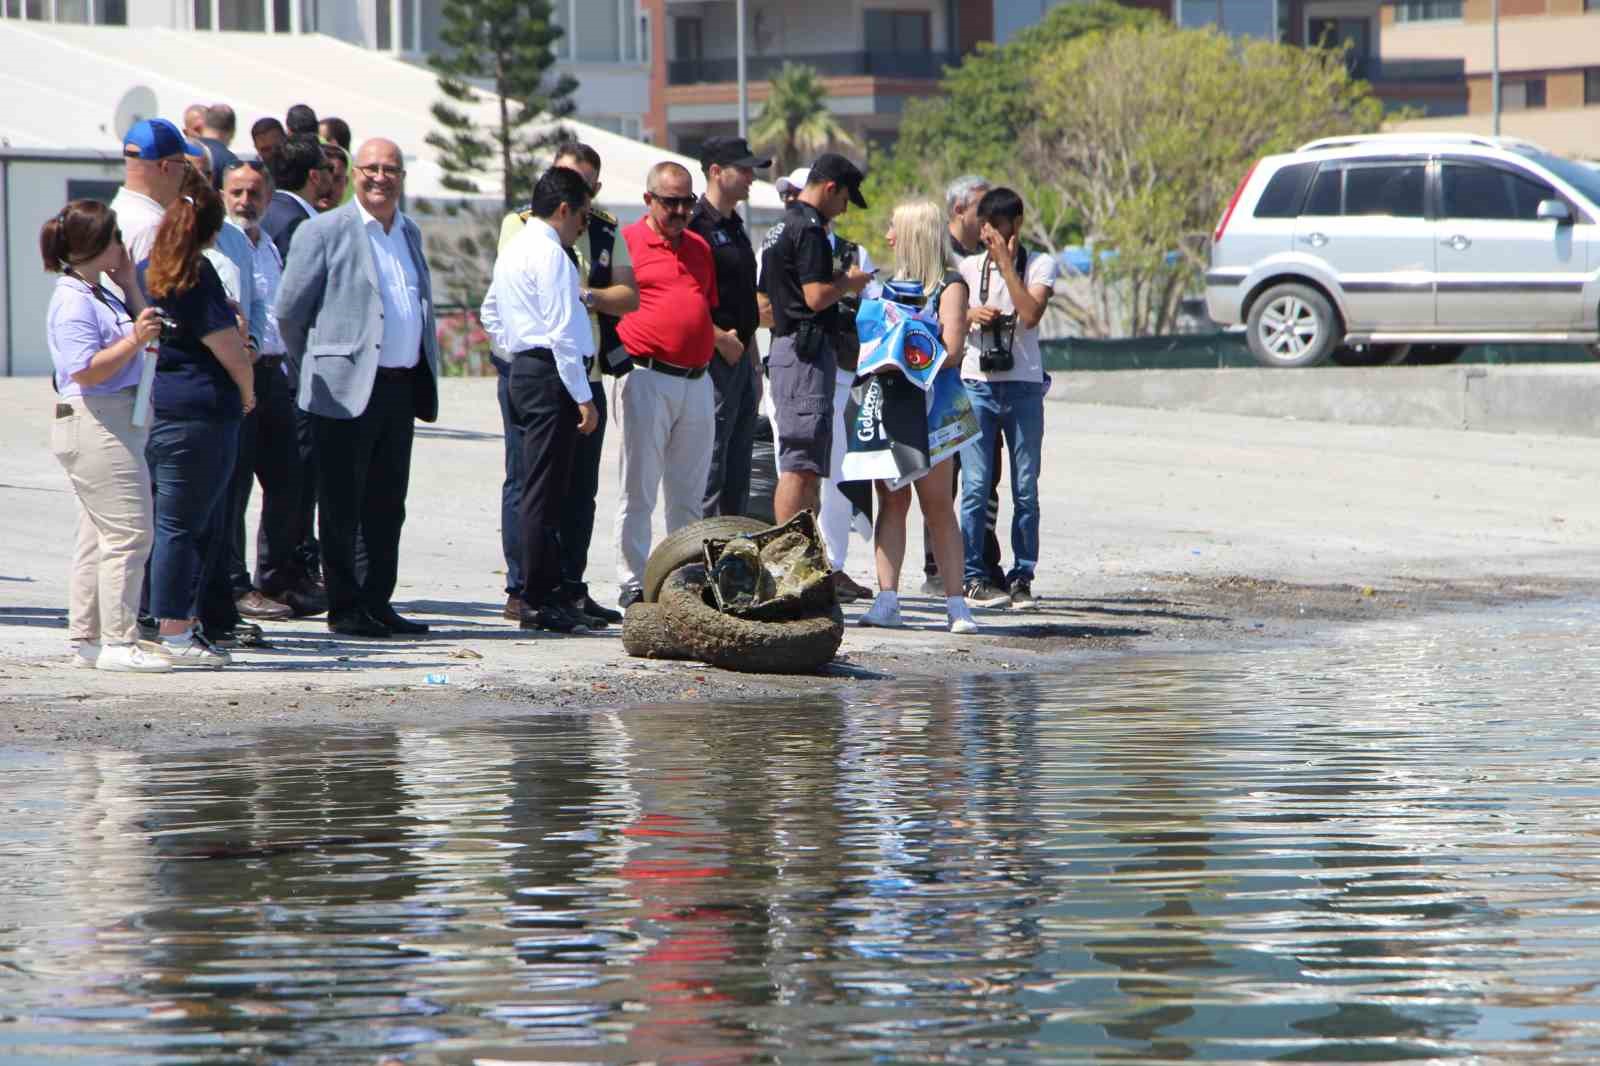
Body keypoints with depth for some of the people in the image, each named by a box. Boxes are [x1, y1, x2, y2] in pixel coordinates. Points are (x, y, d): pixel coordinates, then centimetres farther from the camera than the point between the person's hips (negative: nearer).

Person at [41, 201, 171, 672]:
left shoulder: (99, 296, 15)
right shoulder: (73, 302, -15)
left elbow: (144, 330, 20)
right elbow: (86, 370, -22)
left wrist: (130, 285, 14)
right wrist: (134, 339, -27)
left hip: (115, 425, 11)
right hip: (95, 425, -11)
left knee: (99, 537, 13)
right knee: (128, 533, -13)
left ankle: (86, 641, 18)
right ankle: (118, 643, -13)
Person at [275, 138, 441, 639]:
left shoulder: (410, 233, 16)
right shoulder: (324, 232, -5)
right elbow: (289, 310, -3)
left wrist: (426, 377, 15)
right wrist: (316, 370, 1)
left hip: (401, 387, 6)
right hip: (347, 389, -6)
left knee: (387, 507, 9)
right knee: (342, 506, -1)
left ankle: (376, 603, 15)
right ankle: (345, 609, 3)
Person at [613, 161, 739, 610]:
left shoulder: (700, 247, 17)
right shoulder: (626, 242, -3)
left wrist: (722, 338, 10)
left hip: (696, 382, 6)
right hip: (647, 376, -6)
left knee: (688, 495, 10)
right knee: (639, 491, -4)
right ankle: (633, 585, -2)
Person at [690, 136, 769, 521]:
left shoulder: (734, 226, 18)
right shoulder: (698, 226, -12)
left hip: (741, 357, 9)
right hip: (716, 362, -9)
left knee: (738, 475, 11)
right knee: (710, 472, -9)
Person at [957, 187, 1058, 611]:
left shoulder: (1039, 265, 2)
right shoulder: (969, 268, 10)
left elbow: (1030, 314, -14)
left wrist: (1006, 262, -12)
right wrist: (972, 315, -7)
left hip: (1023, 386, -1)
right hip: (977, 385, 1)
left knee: (1025, 489, 0)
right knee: (976, 486, -4)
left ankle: (1021, 577, 7)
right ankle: (974, 578, 0)